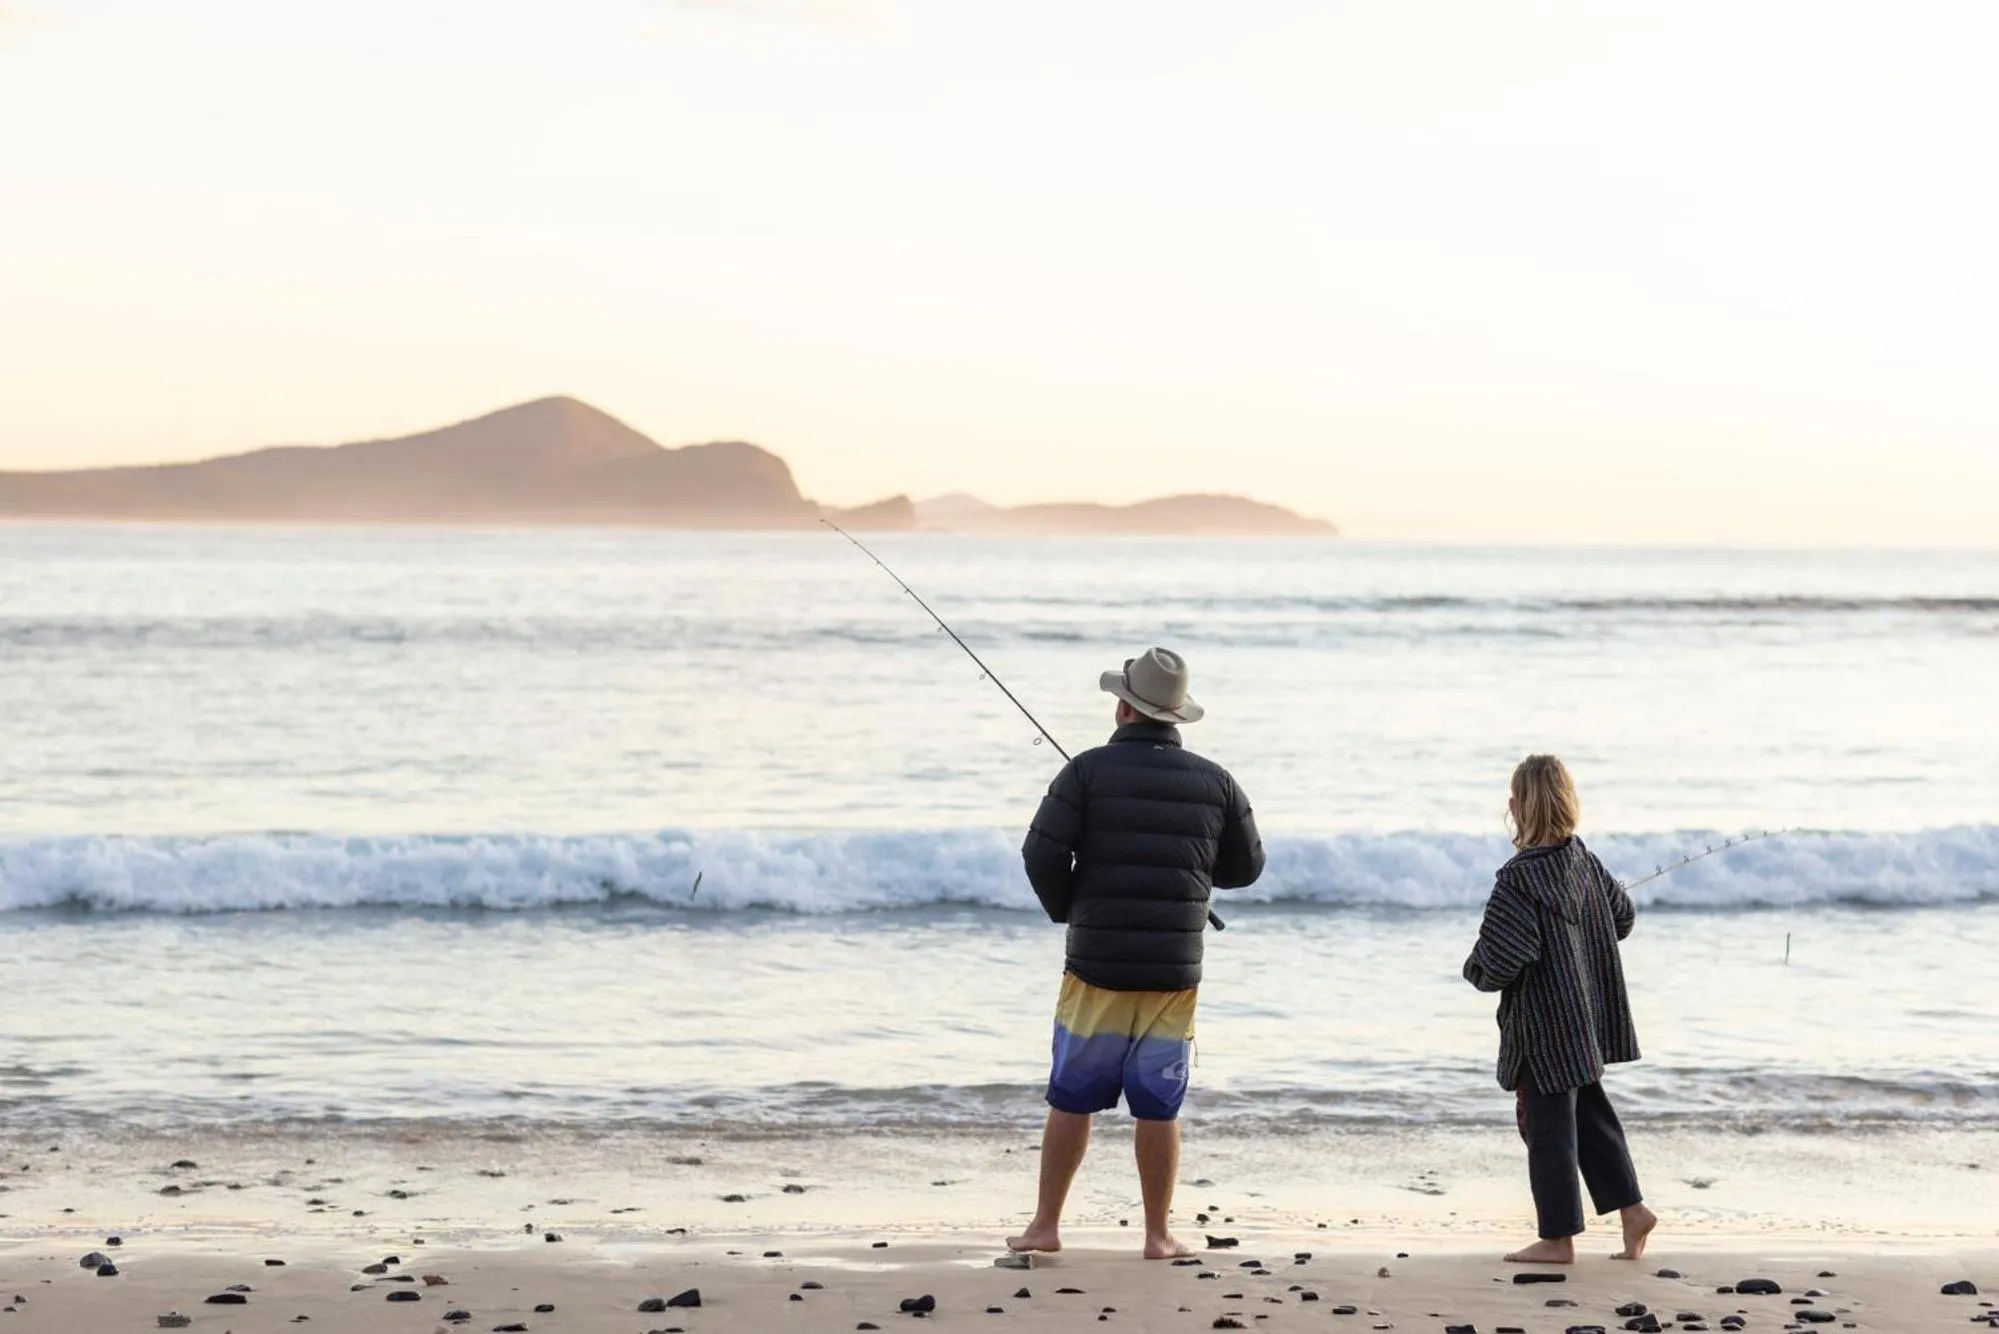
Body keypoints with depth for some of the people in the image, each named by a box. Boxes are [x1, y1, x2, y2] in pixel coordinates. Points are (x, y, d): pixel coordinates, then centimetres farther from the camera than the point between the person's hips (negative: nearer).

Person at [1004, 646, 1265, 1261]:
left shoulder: (1089, 771, -6)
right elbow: (1246, 866, 12)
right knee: (1159, 1106, 6)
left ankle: (1045, 1225, 11)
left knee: (1072, 1098, 7)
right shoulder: (1214, 782, 3)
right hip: (1175, 968, 2)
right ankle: (1159, 1236, 9)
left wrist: (1066, 910, 9)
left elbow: (1041, 854, -10)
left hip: (1096, 963, -1)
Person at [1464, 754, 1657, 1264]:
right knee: (1589, 1110, 20)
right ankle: (1630, 1206, 20)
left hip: (1544, 1024, -8)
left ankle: (1558, 1237, 10)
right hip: (1587, 1016, 8)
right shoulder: (1583, 860, 1)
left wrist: (1475, 971, -2)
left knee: (1547, 1124, 3)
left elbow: (1499, 960, -24)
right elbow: (1622, 915, 15)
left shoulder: (1519, 878, -23)